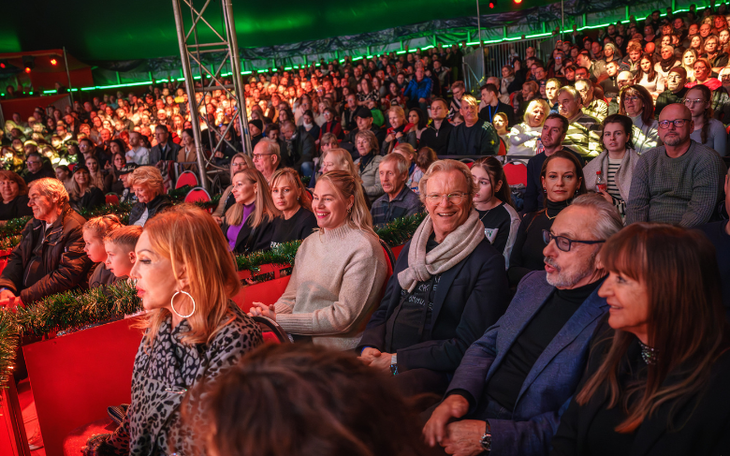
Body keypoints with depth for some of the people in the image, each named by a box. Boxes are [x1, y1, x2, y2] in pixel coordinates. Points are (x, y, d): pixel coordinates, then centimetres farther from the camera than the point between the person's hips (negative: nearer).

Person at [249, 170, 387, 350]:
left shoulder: (364, 248, -11)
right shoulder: (309, 243, 14)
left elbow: (344, 317, -17)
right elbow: (291, 297, 15)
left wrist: (279, 321, -18)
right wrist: (268, 315, -8)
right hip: (298, 337, 7)